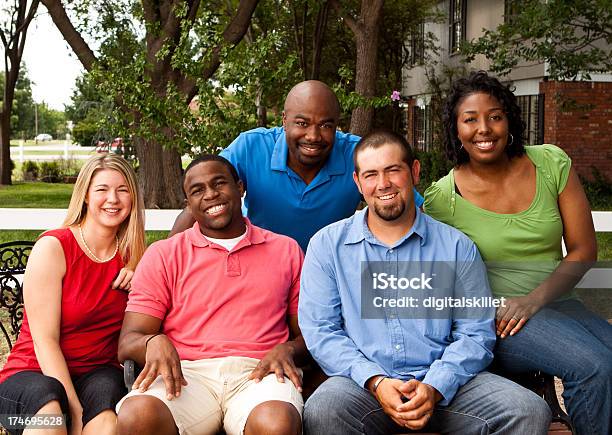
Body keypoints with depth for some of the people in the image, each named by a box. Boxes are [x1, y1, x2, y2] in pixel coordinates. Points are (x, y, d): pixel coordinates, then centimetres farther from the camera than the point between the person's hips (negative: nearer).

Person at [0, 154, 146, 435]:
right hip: (35, 374, -3)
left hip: (98, 374, 4)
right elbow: (45, 341, -13)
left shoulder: (131, 255, 8)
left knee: (104, 391, -32)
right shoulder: (53, 247, -8)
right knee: (47, 399, -38)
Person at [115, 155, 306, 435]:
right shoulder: (163, 255, 15)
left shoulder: (286, 251, 18)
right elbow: (127, 343, 8)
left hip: (258, 373, 0)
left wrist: (287, 349, -7)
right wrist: (153, 342, -16)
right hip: (187, 373, 1)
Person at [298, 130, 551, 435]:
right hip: (364, 383, -1)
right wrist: (376, 382, -14)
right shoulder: (327, 244, 8)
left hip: (444, 384, 2)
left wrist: (435, 388, -14)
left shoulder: (457, 247, 9)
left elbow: (476, 333, 4)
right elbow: (319, 330, 1)